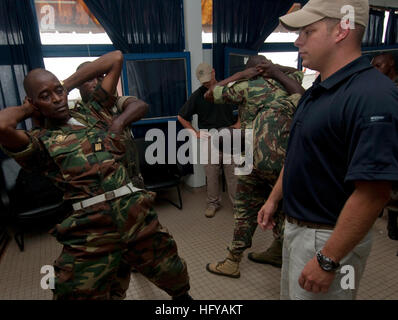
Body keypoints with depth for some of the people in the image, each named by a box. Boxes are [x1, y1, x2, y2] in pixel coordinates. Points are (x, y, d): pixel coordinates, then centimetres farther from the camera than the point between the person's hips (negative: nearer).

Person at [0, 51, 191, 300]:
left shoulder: (92, 113, 16)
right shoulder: (39, 142, 4)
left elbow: (116, 58, 19)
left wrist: (68, 84, 20)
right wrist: (25, 109, 3)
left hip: (136, 211, 3)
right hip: (89, 228, -3)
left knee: (176, 281, 17)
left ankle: (183, 296, 47)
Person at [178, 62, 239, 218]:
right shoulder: (198, 95, 3)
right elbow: (181, 117, 8)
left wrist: (238, 125, 2)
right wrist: (195, 133, 2)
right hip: (209, 137, 0)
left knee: (232, 171, 1)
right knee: (211, 173, 4)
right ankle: (213, 202, 20)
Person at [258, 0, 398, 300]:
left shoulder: (372, 97, -25)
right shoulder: (316, 91, 6)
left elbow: (374, 193, -28)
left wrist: (327, 261, -24)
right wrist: (274, 199, 15)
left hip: (330, 238, -9)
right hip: (296, 226, 9)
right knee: (290, 293, 27)